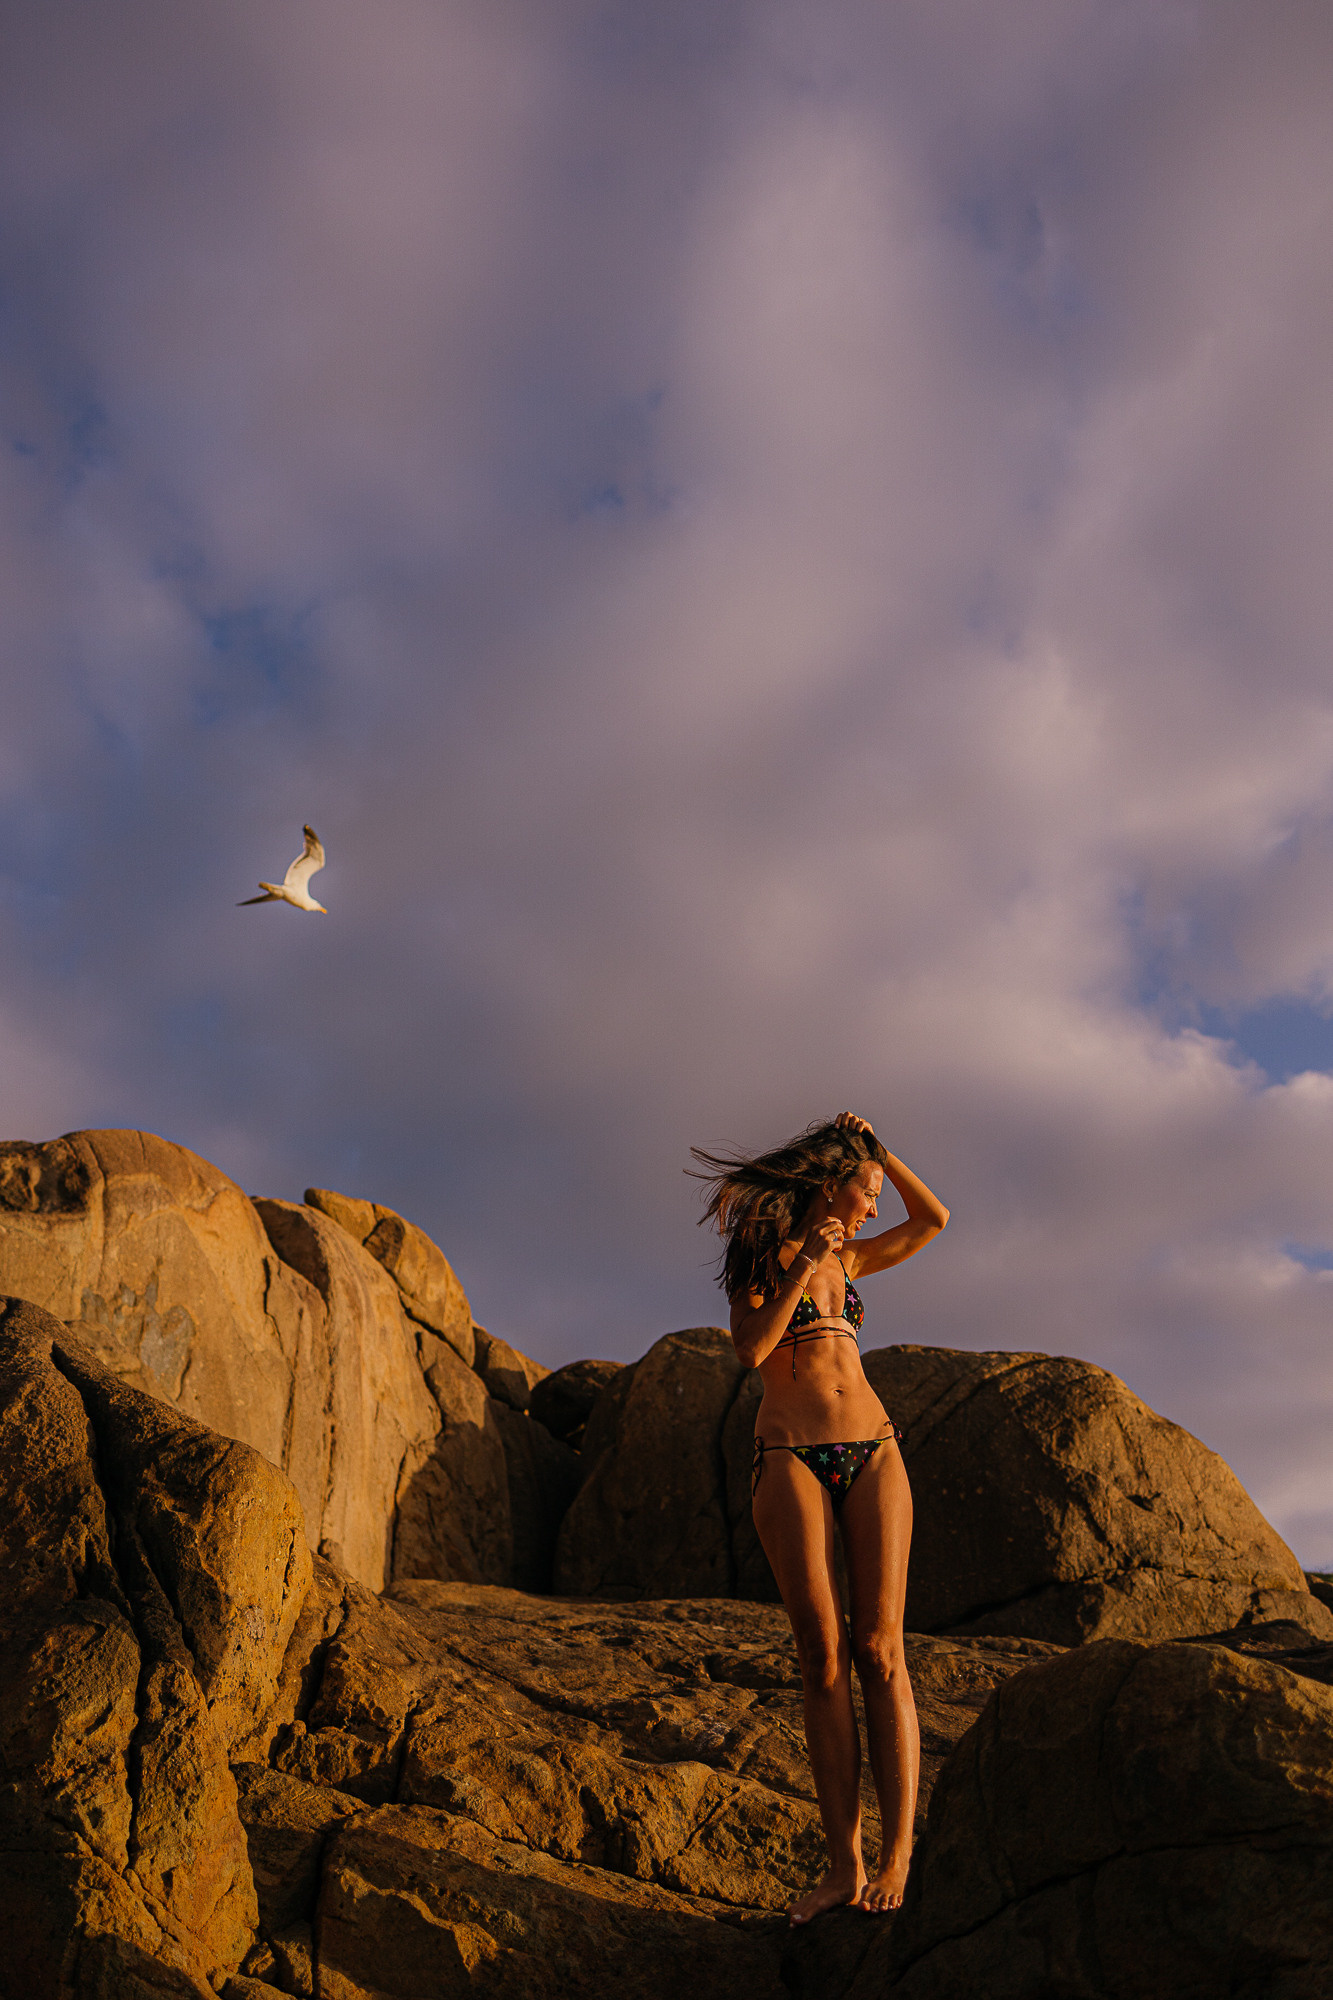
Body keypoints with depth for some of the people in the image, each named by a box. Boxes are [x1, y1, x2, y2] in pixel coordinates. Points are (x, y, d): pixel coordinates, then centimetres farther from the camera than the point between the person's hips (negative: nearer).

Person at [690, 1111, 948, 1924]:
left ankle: (897, 1855, -5)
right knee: (823, 1658, -6)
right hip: (791, 1459, -4)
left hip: (873, 1455, 4)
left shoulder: (847, 1256, 18)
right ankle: (845, 1864, -2)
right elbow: (752, 1349, -10)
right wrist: (803, 1266, -10)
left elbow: (935, 1219, 24)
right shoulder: (763, 1254, 4)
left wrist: (877, 1147, 17)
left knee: (879, 1651, -6)